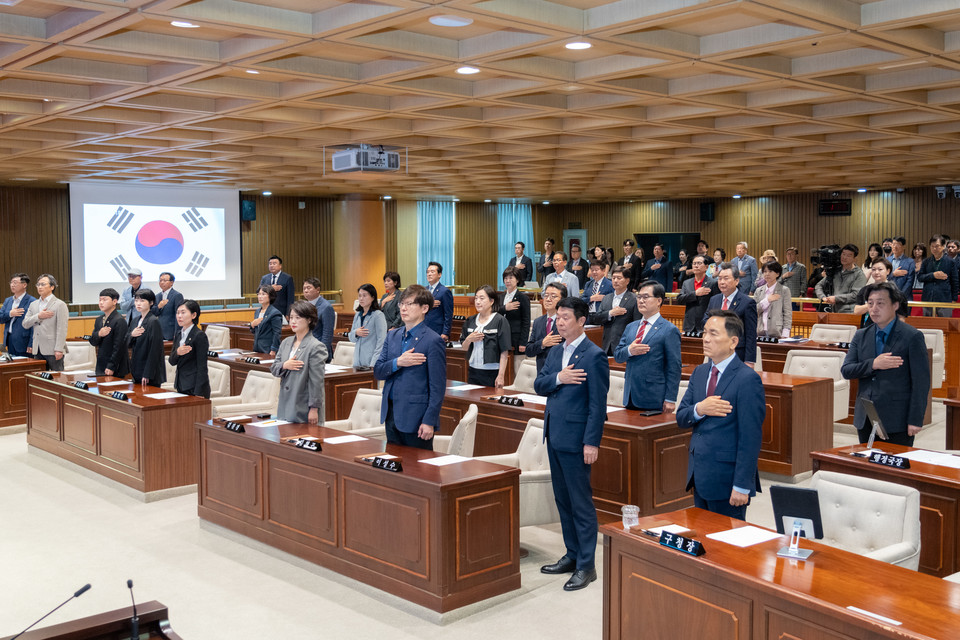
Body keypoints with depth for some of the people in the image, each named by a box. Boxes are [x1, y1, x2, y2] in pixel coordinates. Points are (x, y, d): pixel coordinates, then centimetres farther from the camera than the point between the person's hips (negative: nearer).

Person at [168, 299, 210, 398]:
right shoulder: (178, 335, 12)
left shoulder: (200, 336, -11)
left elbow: (202, 367, -14)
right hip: (181, 386, 7)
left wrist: (199, 394, -18)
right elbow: (172, 362, 10)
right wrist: (177, 353, -14)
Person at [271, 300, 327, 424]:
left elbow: (316, 381, -12)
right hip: (285, 406, 6)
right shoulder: (286, 343, 11)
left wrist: (314, 409, -13)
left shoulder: (316, 347, -11)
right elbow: (273, 368, 14)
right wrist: (284, 366, -10)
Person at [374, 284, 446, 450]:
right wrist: (398, 363, -14)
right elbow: (377, 372, 7)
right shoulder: (392, 336, 12)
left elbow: (437, 386, -13)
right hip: (391, 415, 7)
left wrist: (429, 421, -17)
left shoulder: (433, 341, -11)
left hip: (416, 418, -6)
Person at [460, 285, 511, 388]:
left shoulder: (500, 321, -6)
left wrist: (501, 376, -15)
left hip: (492, 373, -5)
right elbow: (464, 348, 16)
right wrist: (469, 339, -6)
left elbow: (504, 352, -9)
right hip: (473, 371, 5)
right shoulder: (470, 321, 12)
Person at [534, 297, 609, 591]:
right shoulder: (555, 353, 13)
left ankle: (586, 565, 6)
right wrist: (558, 377, -14)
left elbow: (598, 403, -15)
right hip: (554, 435, 8)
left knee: (581, 502, -2)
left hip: (575, 438, -8)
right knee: (563, 499, 15)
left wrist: (592, 442, -18)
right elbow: (538, 385, 7)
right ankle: (572, 555, 27)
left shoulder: (594, 356, -12)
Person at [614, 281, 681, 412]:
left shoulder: (670, 330, -6)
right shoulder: (630, 327, 15)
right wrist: (629, 351, -12)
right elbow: (617, 354, 12)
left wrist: (670, 399, -13)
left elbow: (674, 367, -9)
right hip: (630, 397, 6)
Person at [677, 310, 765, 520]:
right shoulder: (699, 373, 10)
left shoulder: (748, 379, -14)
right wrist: (699, 409, -14)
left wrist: (742, 486, -18)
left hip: (726, 479, -7)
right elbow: (681, 418, 9)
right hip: (699, 474, 7)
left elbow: (750, 439, -16)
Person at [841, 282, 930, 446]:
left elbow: (921, 382, -8)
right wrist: (873, 364, -15)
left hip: (897, 421, -5)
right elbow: (846, 371, 2)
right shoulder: (861, 336, 10)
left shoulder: (912, 337, -6)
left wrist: (915, 420, -13)